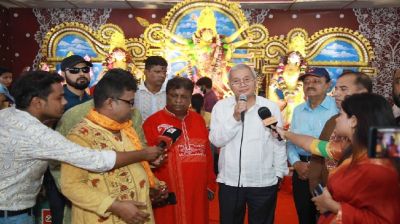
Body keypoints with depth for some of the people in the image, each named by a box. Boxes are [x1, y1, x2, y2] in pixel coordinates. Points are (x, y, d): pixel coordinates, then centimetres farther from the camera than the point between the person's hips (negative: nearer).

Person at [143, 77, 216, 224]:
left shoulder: (199, 120, 10)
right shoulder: (153, 122, -5)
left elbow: (207, 154, 14)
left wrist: (210, 184, 14)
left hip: (197, 192, 5)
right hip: (168, 195, -4)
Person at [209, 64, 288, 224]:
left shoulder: (271, 107, -4)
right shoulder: (221, 106, -2)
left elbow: (279, 143, 1)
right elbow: (216, 140, -9)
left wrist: (279, 174, 4)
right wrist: (235, 117, -19)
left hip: (264, 183, -1)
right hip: (229, 182, 1)